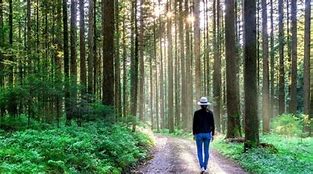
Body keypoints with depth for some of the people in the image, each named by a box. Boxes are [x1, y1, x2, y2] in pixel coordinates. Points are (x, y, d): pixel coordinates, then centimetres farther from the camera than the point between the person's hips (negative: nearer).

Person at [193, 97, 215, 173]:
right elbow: (212, 124, -1)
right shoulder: (210, 112, -3)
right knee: (206, 151, 13)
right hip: (207, 134, 2)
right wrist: (213, 134, 7)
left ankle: (202, 167, -10)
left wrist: (194, 134, 4)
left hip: (199, 134, -2)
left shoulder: (197, 113, -7)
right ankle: (205, 167, 16)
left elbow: (194, 124, -5)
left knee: (199, 151, 8)